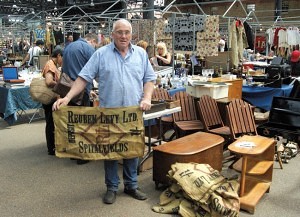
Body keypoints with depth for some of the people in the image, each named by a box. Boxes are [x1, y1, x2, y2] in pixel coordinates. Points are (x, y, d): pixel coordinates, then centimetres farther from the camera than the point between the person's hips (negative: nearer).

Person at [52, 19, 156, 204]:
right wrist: (67, 98, -16)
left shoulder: (141, 54, 6)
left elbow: (149, 79, 7)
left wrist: (147, 98, -11)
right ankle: (112, 187, 23)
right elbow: (84, 78, -5)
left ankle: (131, 185, 27)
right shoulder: (101, 54, -1)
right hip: (108, 112, -1)